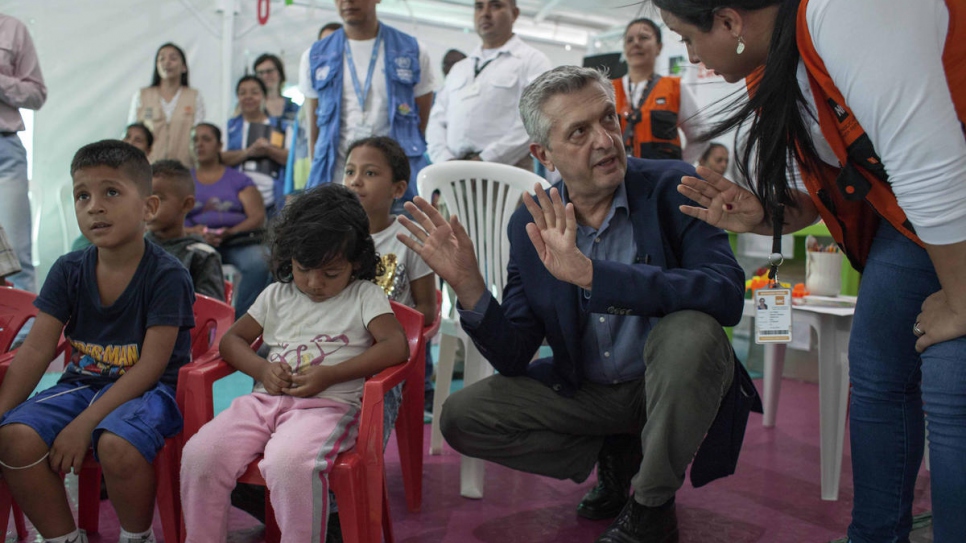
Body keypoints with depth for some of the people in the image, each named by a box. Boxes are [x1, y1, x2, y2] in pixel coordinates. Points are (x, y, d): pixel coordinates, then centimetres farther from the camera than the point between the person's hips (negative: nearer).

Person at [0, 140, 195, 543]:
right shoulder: (68, 271, 3)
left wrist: (85, 423, -22)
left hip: (148, 389, -5)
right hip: (82, 383, 5)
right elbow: (36, 350, -1)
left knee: (116, 444, -35)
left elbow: (151, 366, -17)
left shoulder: (167, 275, -14)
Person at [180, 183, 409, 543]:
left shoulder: (364, 296, 6)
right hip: (267, 400, 5)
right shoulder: (277, 295, 19)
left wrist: (330, 374, -14)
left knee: (288, 463, -36)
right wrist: (262, 369, 0)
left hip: (329, 404, -5)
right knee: (199, 453, -19)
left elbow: (396, 347, -8)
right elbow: (231, 340, 22)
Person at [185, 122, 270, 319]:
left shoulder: (238, 179, 19)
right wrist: (196, 232, -13)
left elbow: (258, 216, 5)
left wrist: (230, 232, -14)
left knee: (259, 263, -34)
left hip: (239, 240, 0)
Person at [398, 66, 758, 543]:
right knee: (460, 417, -8)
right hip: (584, 391, 4)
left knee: (690, 330, -35)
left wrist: (590, 271, -40)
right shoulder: (531, 225, -7)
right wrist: (467, 283, -24)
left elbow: (727, 294, -33)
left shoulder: (671, 187, -16)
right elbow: (514, 358, -6)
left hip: (666, 383, -3)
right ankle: (613, 456, 11)